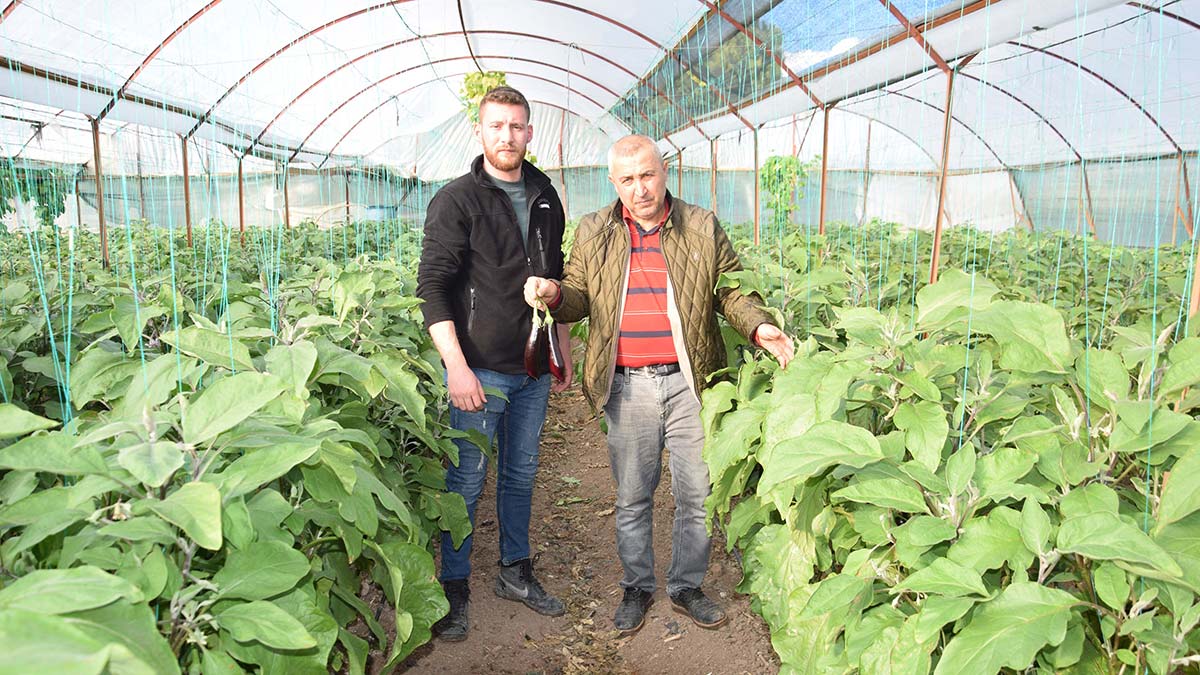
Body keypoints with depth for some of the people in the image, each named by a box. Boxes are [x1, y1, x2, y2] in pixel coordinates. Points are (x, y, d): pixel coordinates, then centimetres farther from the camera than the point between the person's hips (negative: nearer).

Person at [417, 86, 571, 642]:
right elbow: (433, 286, -12)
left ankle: (516, 572, 32)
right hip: (480, 370, -5)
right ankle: (455, 589, 18)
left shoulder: (545, 198, 11)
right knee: (467, 481, 2)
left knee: (521, 475, 16)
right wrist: (456, 367, -20)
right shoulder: (456, 200, -7)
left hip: (533, 370, 6)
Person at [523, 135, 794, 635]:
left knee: (697, 496, 11)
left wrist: (758, 326, -12)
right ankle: (637, 587, 33)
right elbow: (579, 299, 9)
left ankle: (686, 587, 32)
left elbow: (730, 290, 6)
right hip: (627, 388, 1)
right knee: (632, 498, 13)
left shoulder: (702, 228, 3)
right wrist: (554, 294, -14)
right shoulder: (593, 233, 6)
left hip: (689, 384, 0)